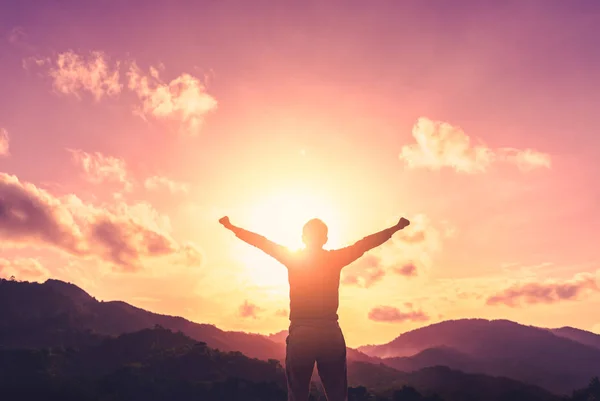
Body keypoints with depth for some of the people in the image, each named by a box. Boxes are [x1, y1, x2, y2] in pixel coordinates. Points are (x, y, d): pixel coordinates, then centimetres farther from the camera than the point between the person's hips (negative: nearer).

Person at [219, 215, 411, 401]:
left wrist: (231, 227, 24)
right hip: (330, 332, 1)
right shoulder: (335, 258, 6)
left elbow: (261, 242, 12)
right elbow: (366, 243, 15)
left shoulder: (291, 258, 4)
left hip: (300, 333, 0)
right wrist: (396, 228, 27)